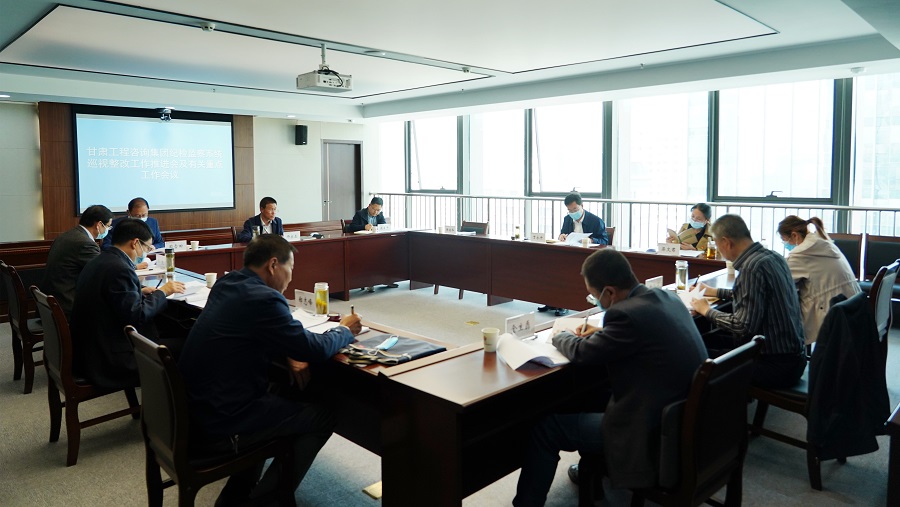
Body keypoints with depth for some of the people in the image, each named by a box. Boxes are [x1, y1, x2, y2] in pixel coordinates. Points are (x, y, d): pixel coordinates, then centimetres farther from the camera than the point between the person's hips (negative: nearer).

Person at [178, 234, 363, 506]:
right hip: (219, 424, -9)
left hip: (194, 410, 9)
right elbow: (315, 349, -14)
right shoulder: (264, 299, -21)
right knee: (322, 416, 4)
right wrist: (346, 330, 4)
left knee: (281, 393, 28)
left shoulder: (225, 284, 5)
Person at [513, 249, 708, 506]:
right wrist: (601, 334, 12)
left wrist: (560, 337, 8)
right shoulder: (666, 297, 2)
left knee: (546, 426, -1)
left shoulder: (628, 314, -25)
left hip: (655, 430, -9)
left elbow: (582, 353, -12)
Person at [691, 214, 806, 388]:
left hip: (776, 365, -9)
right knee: (711, 339, 12)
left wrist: (707, 311, -10)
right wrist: (715, 292, 29)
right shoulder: (772, 256, 7)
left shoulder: (752, 267, -22)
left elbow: (743, 326, -25)